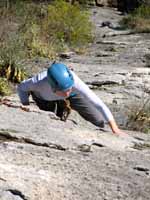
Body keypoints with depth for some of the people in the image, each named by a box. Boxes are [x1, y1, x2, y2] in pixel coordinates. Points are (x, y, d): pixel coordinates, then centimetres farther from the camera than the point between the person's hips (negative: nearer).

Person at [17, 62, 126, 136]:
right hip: (44, 97, 0)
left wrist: (115, 128, -46)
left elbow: (98, 103, -43)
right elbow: (21, 87, -21)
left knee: (98, 121, -6)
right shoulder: (39, 82, -45)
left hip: (73, 95, 0)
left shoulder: (74, 81, -46)